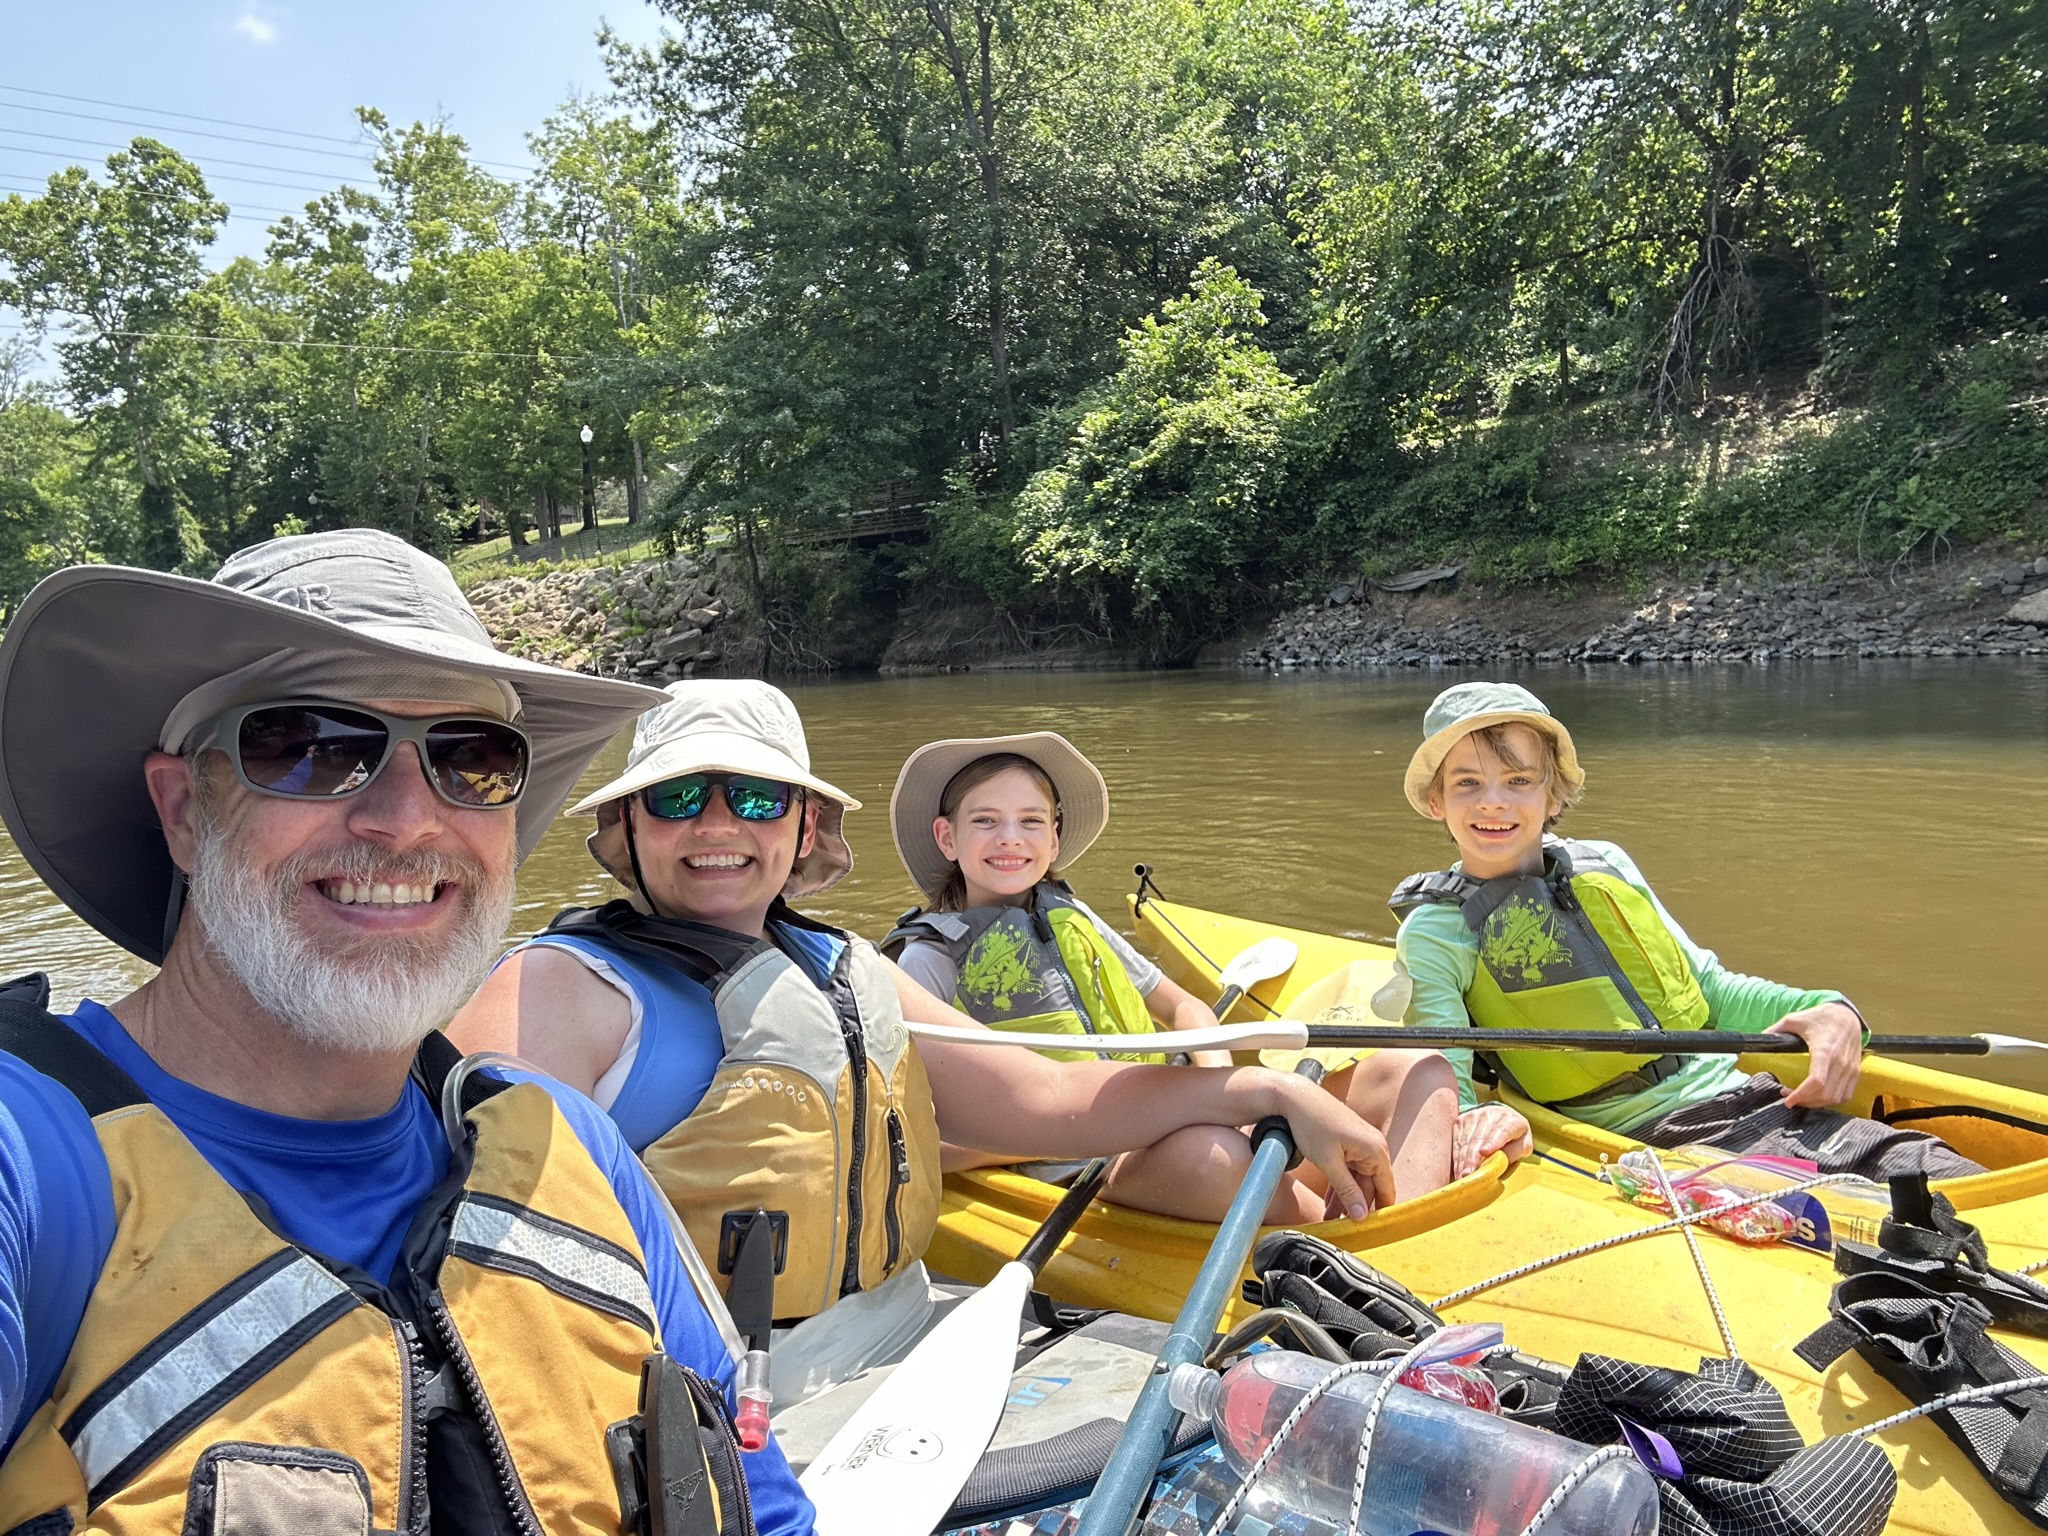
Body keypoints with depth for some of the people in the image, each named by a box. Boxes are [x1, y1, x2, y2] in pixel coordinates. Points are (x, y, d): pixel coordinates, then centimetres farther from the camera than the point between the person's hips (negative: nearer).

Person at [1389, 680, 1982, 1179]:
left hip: (1749, 1096, 5)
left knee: (1953, 1180, -16)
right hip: (1647, 1142, -5)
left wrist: (1830, 1011, 1)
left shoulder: (1605, 866, 13)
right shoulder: (1435, 931, -2)